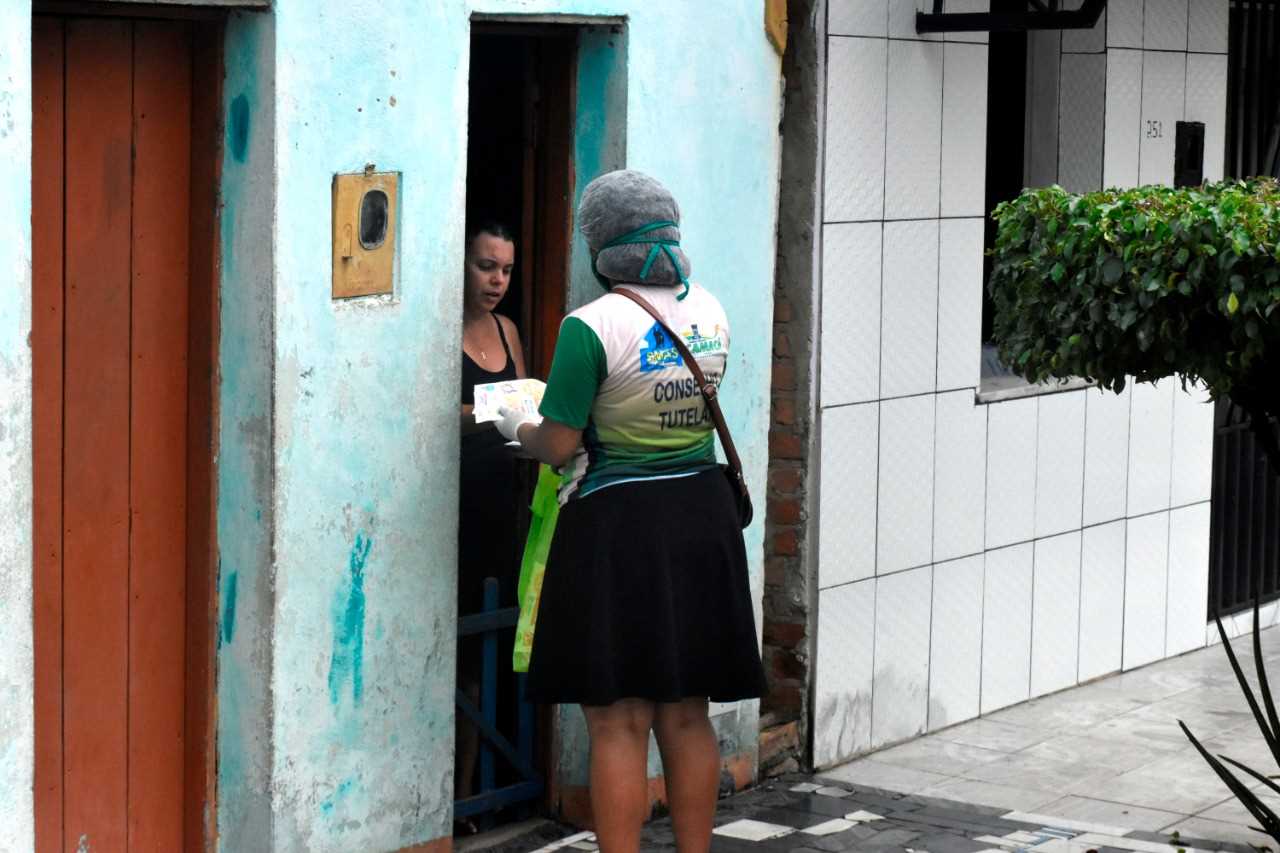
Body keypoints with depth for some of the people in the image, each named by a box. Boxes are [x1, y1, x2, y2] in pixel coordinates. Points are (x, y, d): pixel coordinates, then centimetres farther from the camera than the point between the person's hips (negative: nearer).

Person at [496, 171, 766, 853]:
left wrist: (518, 425, 8)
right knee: (687, 717, 15)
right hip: (702, 516, 6)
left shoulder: (591, 327, -16)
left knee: (618, 724, 0)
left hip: (617, 524, -6)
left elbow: (559, 446, -15)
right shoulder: (710, 312, 4)